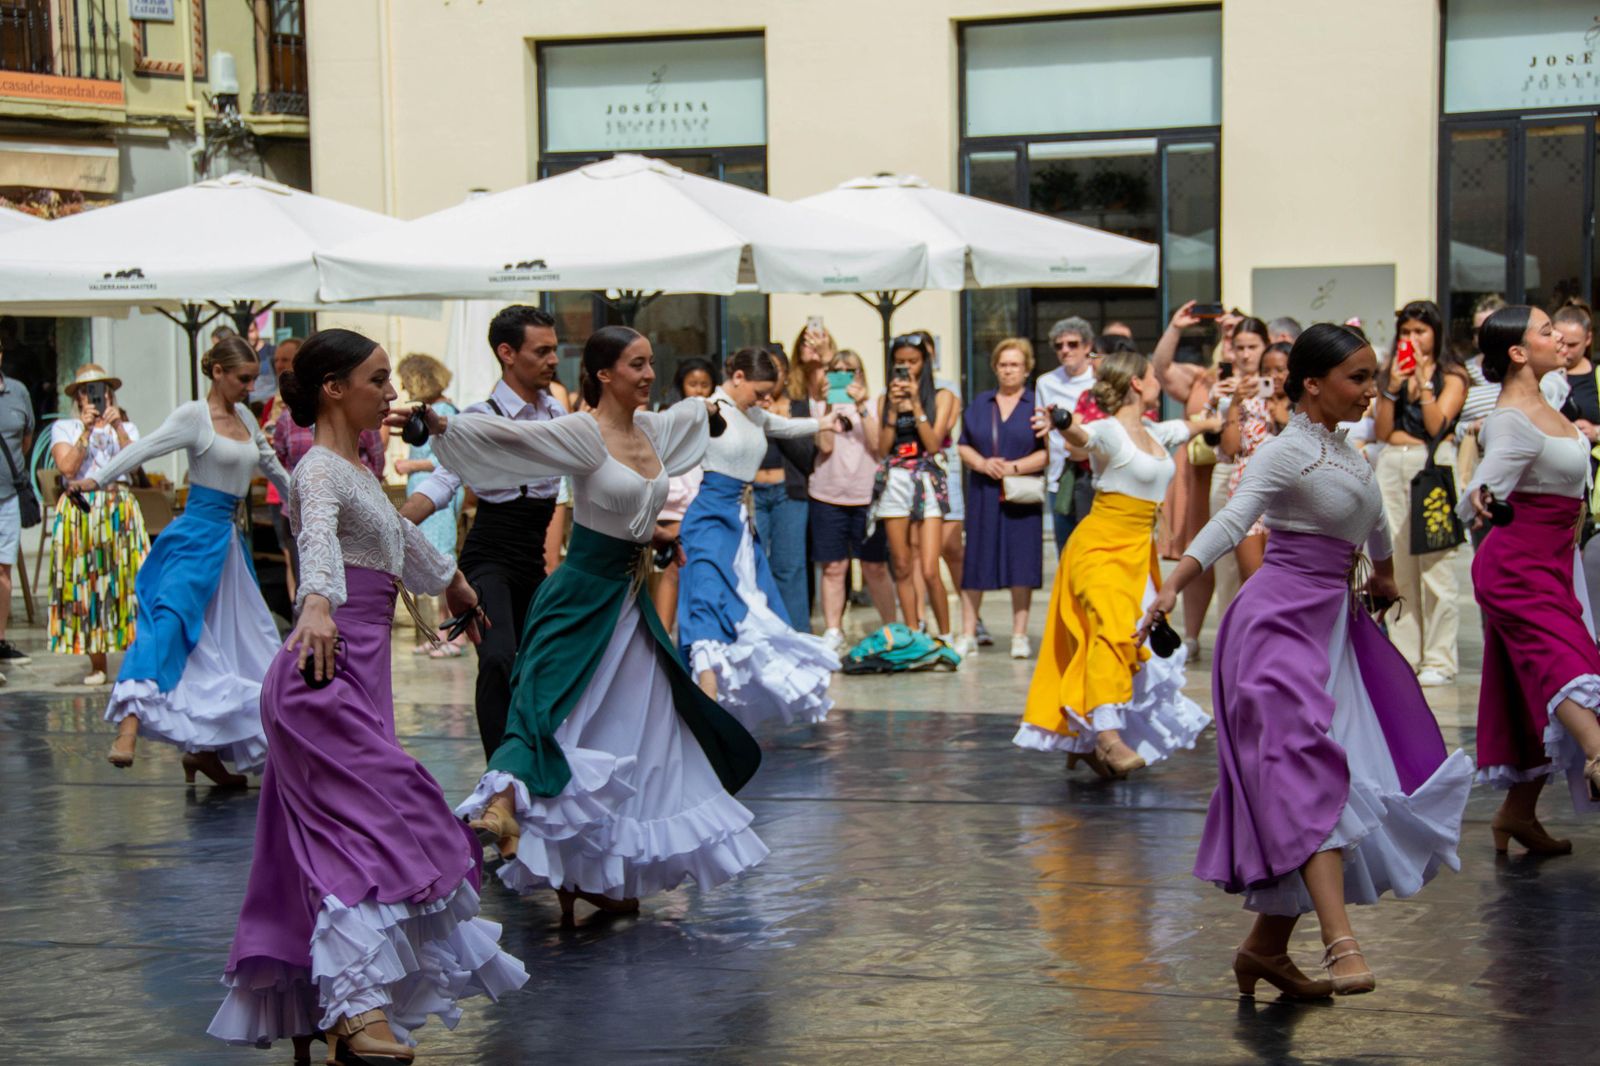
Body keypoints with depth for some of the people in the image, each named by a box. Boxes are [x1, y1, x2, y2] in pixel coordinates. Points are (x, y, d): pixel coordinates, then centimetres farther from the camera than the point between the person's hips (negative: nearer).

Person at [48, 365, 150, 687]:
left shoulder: (126, 428, 16)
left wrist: (117, 427, -14)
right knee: (86, 583, -4)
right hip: (80, 512, -1)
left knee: (127, 581, -7)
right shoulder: (64, 428, 10)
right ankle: (97, 664, 1)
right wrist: (87, 430, -9)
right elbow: (67, 467, -6)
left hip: (121, 511, 1)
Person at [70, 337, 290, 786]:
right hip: (198, 534, -8)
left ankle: (206, 749, 13)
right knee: (170, 615, -26)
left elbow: (271, 466, 28)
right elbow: (146, 448, -17)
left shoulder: (245, 418, 14)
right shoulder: (195, 415, -6)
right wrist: (96, 479, -30)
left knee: (237, 643, 7)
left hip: (229, 538, 8)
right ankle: (131, 720, -40)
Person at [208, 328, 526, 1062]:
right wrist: (316, 603, -52)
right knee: (379, 820, -19)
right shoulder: (320, 470, -10)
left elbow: (400, 535, 39)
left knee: (332, 840, 8)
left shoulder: (355, 468, 20)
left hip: (353, 673, 10)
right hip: (326, 671, -10)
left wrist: (453, 583, 56)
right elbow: (318, 538, -32)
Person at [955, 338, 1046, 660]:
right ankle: (968, 635, 8)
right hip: (983, 495, 3)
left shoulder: (1037, 404, 1)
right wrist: (983, 464, -8)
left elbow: (1048, 452, -5)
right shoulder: (979, 404, 14)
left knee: (1021, 564, -1)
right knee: (975, 561, 2)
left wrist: (1014, 468, -14)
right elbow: (964, 447, 11)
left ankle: (1020, 636, 7)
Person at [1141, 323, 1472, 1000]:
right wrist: (1171, 589, -37)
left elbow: (1371, 518, 33)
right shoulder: (1286, 452, -11)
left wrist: (1382, 573, 50)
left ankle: (1267, 945, 14)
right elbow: (1229, 524, -24)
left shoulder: (1344, 450, 14)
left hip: (1335, 619, 9)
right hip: (1282, 620, -9)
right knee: (1312, 772, -20)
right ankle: (1341, 944, -31)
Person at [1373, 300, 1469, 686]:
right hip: (1391, 466, 5)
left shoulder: (1452, 377, 5)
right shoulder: (1391, 374, 17)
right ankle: (1402, 655, 8)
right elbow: (1381, 432, 8)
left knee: (1435, 563, -8)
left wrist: (1423, 379, -8)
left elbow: (1437, 425, -8)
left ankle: (1438, 660, -6)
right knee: (1396, 565, 3)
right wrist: (1393, 387, -2)